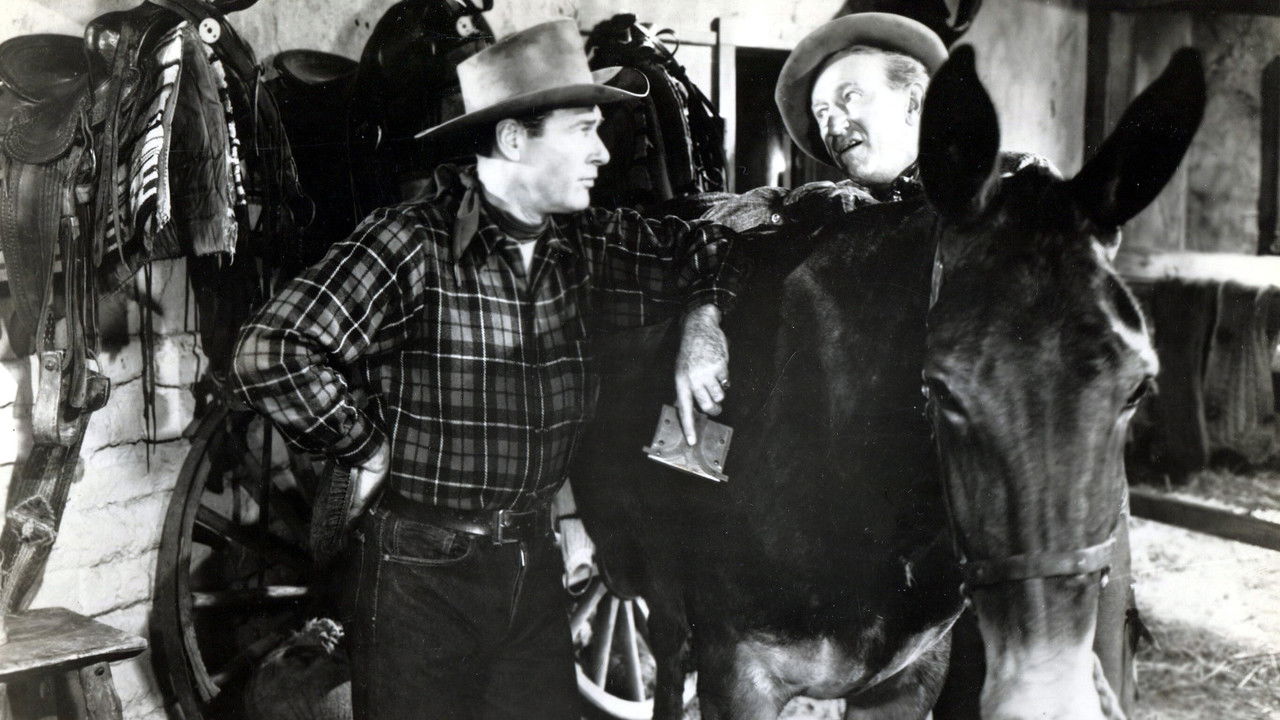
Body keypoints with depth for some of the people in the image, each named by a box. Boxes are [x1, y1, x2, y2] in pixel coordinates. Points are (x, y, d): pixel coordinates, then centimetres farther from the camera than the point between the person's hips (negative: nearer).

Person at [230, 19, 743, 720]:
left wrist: (701, 321, 0)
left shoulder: (583, 247, 3)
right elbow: (272, 353, -26)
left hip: (531, 559, 6)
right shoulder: (412, 243, -18)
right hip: (421, 570, -6)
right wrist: (370, 448, -15)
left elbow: (699, 248, 19)